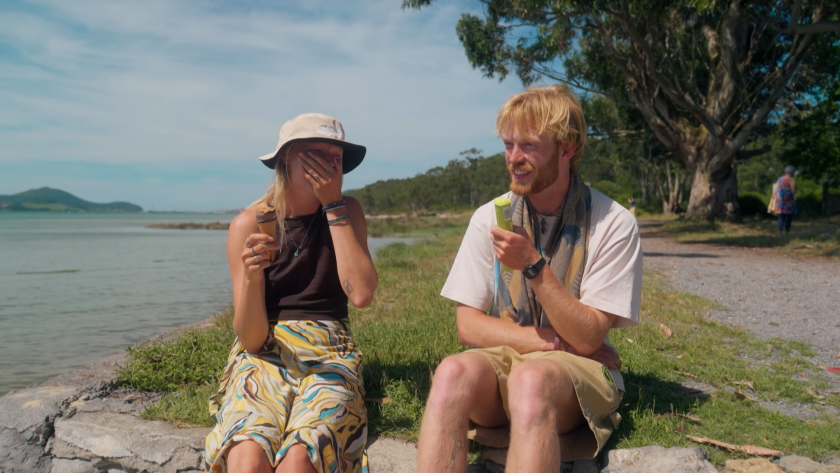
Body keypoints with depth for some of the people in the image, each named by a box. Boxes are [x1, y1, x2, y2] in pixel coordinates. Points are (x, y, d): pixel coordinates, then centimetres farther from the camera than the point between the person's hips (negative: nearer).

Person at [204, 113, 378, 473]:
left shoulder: (346, 211, 3)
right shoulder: (248, 223, -1)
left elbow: (362, 293, -15)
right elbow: (250, 339, -4)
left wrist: (333, 206, -12)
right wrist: (251, 276, -24)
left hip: (329, 356, 0)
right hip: (263, 356, 0)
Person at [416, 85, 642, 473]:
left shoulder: (613, 224, -8)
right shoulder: (490, 218, 1)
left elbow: (587, 339, -10)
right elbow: (468, 326, 0)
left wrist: (534, 266, -22)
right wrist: (548, 338, -12)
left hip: (578, 368, -2)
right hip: (502, 358, 3)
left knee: (530, 380, -38)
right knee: (453, 373, -32)